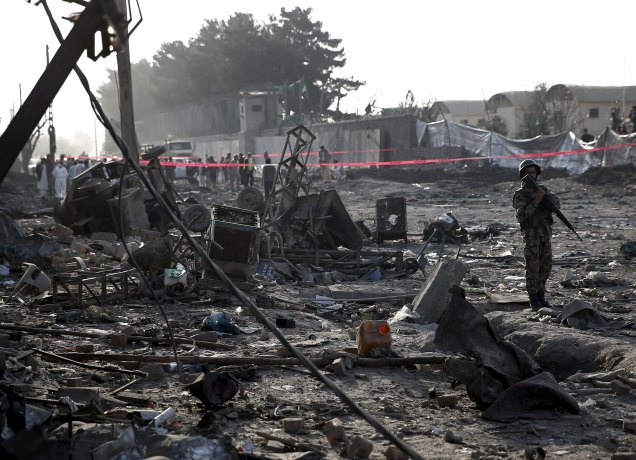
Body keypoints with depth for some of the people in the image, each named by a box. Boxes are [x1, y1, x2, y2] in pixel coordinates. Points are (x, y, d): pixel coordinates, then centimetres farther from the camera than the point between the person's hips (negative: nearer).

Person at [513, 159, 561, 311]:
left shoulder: (543, 189, 13)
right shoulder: (520, 194, -2)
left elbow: (556, 204, -1)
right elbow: (522, 214, -16)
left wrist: (544, 194, -17)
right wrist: (535, 202, -26)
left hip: (546, 233, 5)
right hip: (531, 234, -5)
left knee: (545, 267, 8)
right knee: (532, 268, -4)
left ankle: (541, 296, 17)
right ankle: (533, 300, 1)